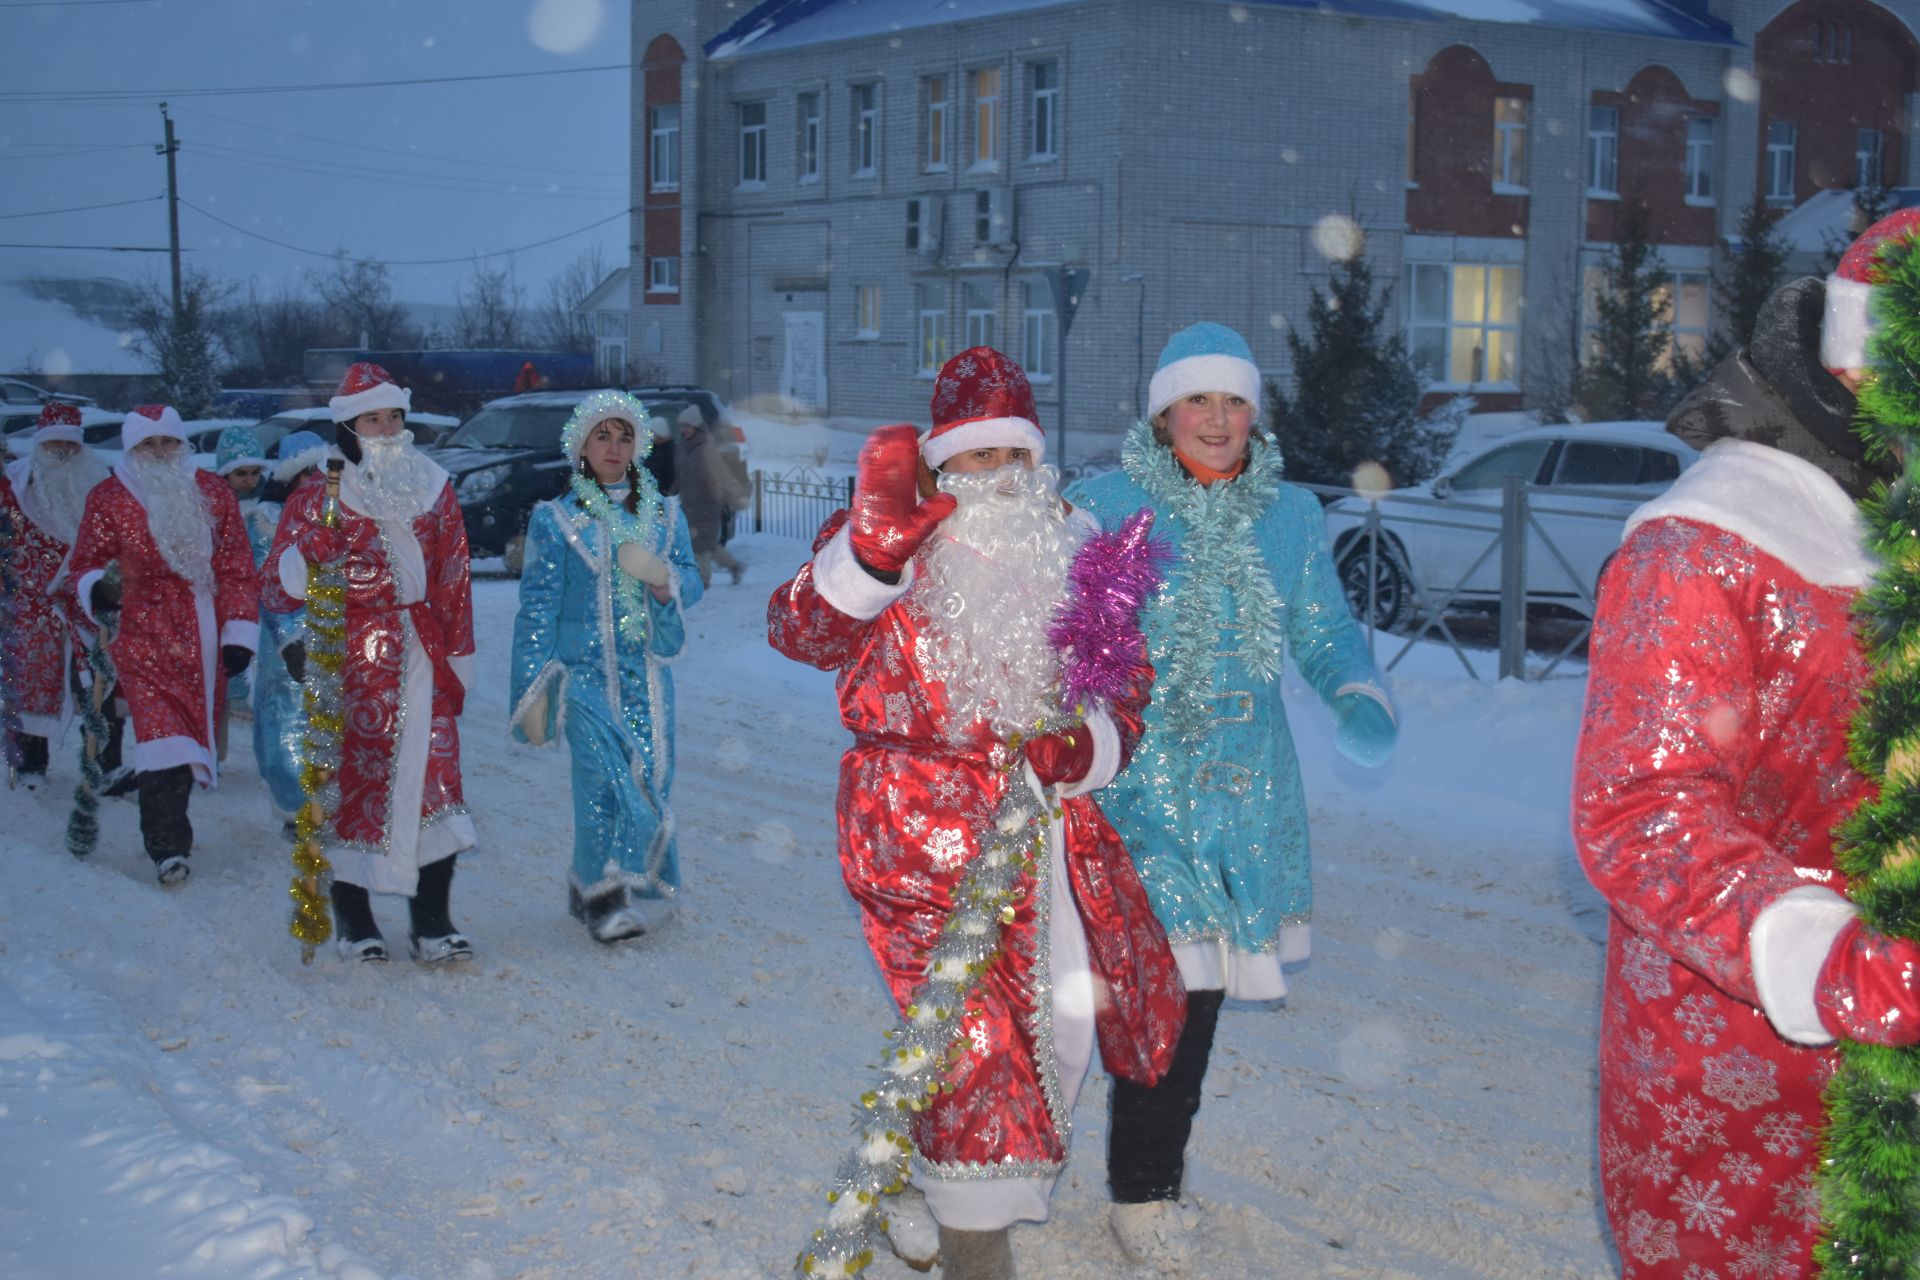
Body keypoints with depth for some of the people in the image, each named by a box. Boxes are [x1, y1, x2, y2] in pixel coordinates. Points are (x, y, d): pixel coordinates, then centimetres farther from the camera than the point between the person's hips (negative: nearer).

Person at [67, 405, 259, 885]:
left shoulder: (213, 493, 8)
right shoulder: (108, 498, 2)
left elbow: (237, 568, 8)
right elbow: (84, 563, 6)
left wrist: (239, 633, 3)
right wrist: (96, 589, -18)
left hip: (205, 643, 3)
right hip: (144, 637, -3)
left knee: (189, 734, 8)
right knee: (162, 735, -15)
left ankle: (169, 835, 24)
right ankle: (167, 846, -12)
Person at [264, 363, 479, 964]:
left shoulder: (433, 490, 11)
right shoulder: (319, 496, 0)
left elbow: (455, 581, 15)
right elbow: (281, 584, -1)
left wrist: (458, 660, 12)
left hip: (423, 659, 3)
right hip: (350, 660, -3)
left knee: (437, 780, -3)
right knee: (352, 779, 2)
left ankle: (431, 921, 4)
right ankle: (353, 920, 15)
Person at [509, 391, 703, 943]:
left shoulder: (664, 514, 12)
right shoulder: (556, 519, 3)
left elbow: (692, 583, 8)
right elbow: (536, 609, 2)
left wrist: (660, 575, -16)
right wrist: (532, 693, -1)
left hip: (648, 675, 4)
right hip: (585, 674, -4)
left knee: (651, 782, 1)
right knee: (607, 782, -17)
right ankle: (603, 897, -6)